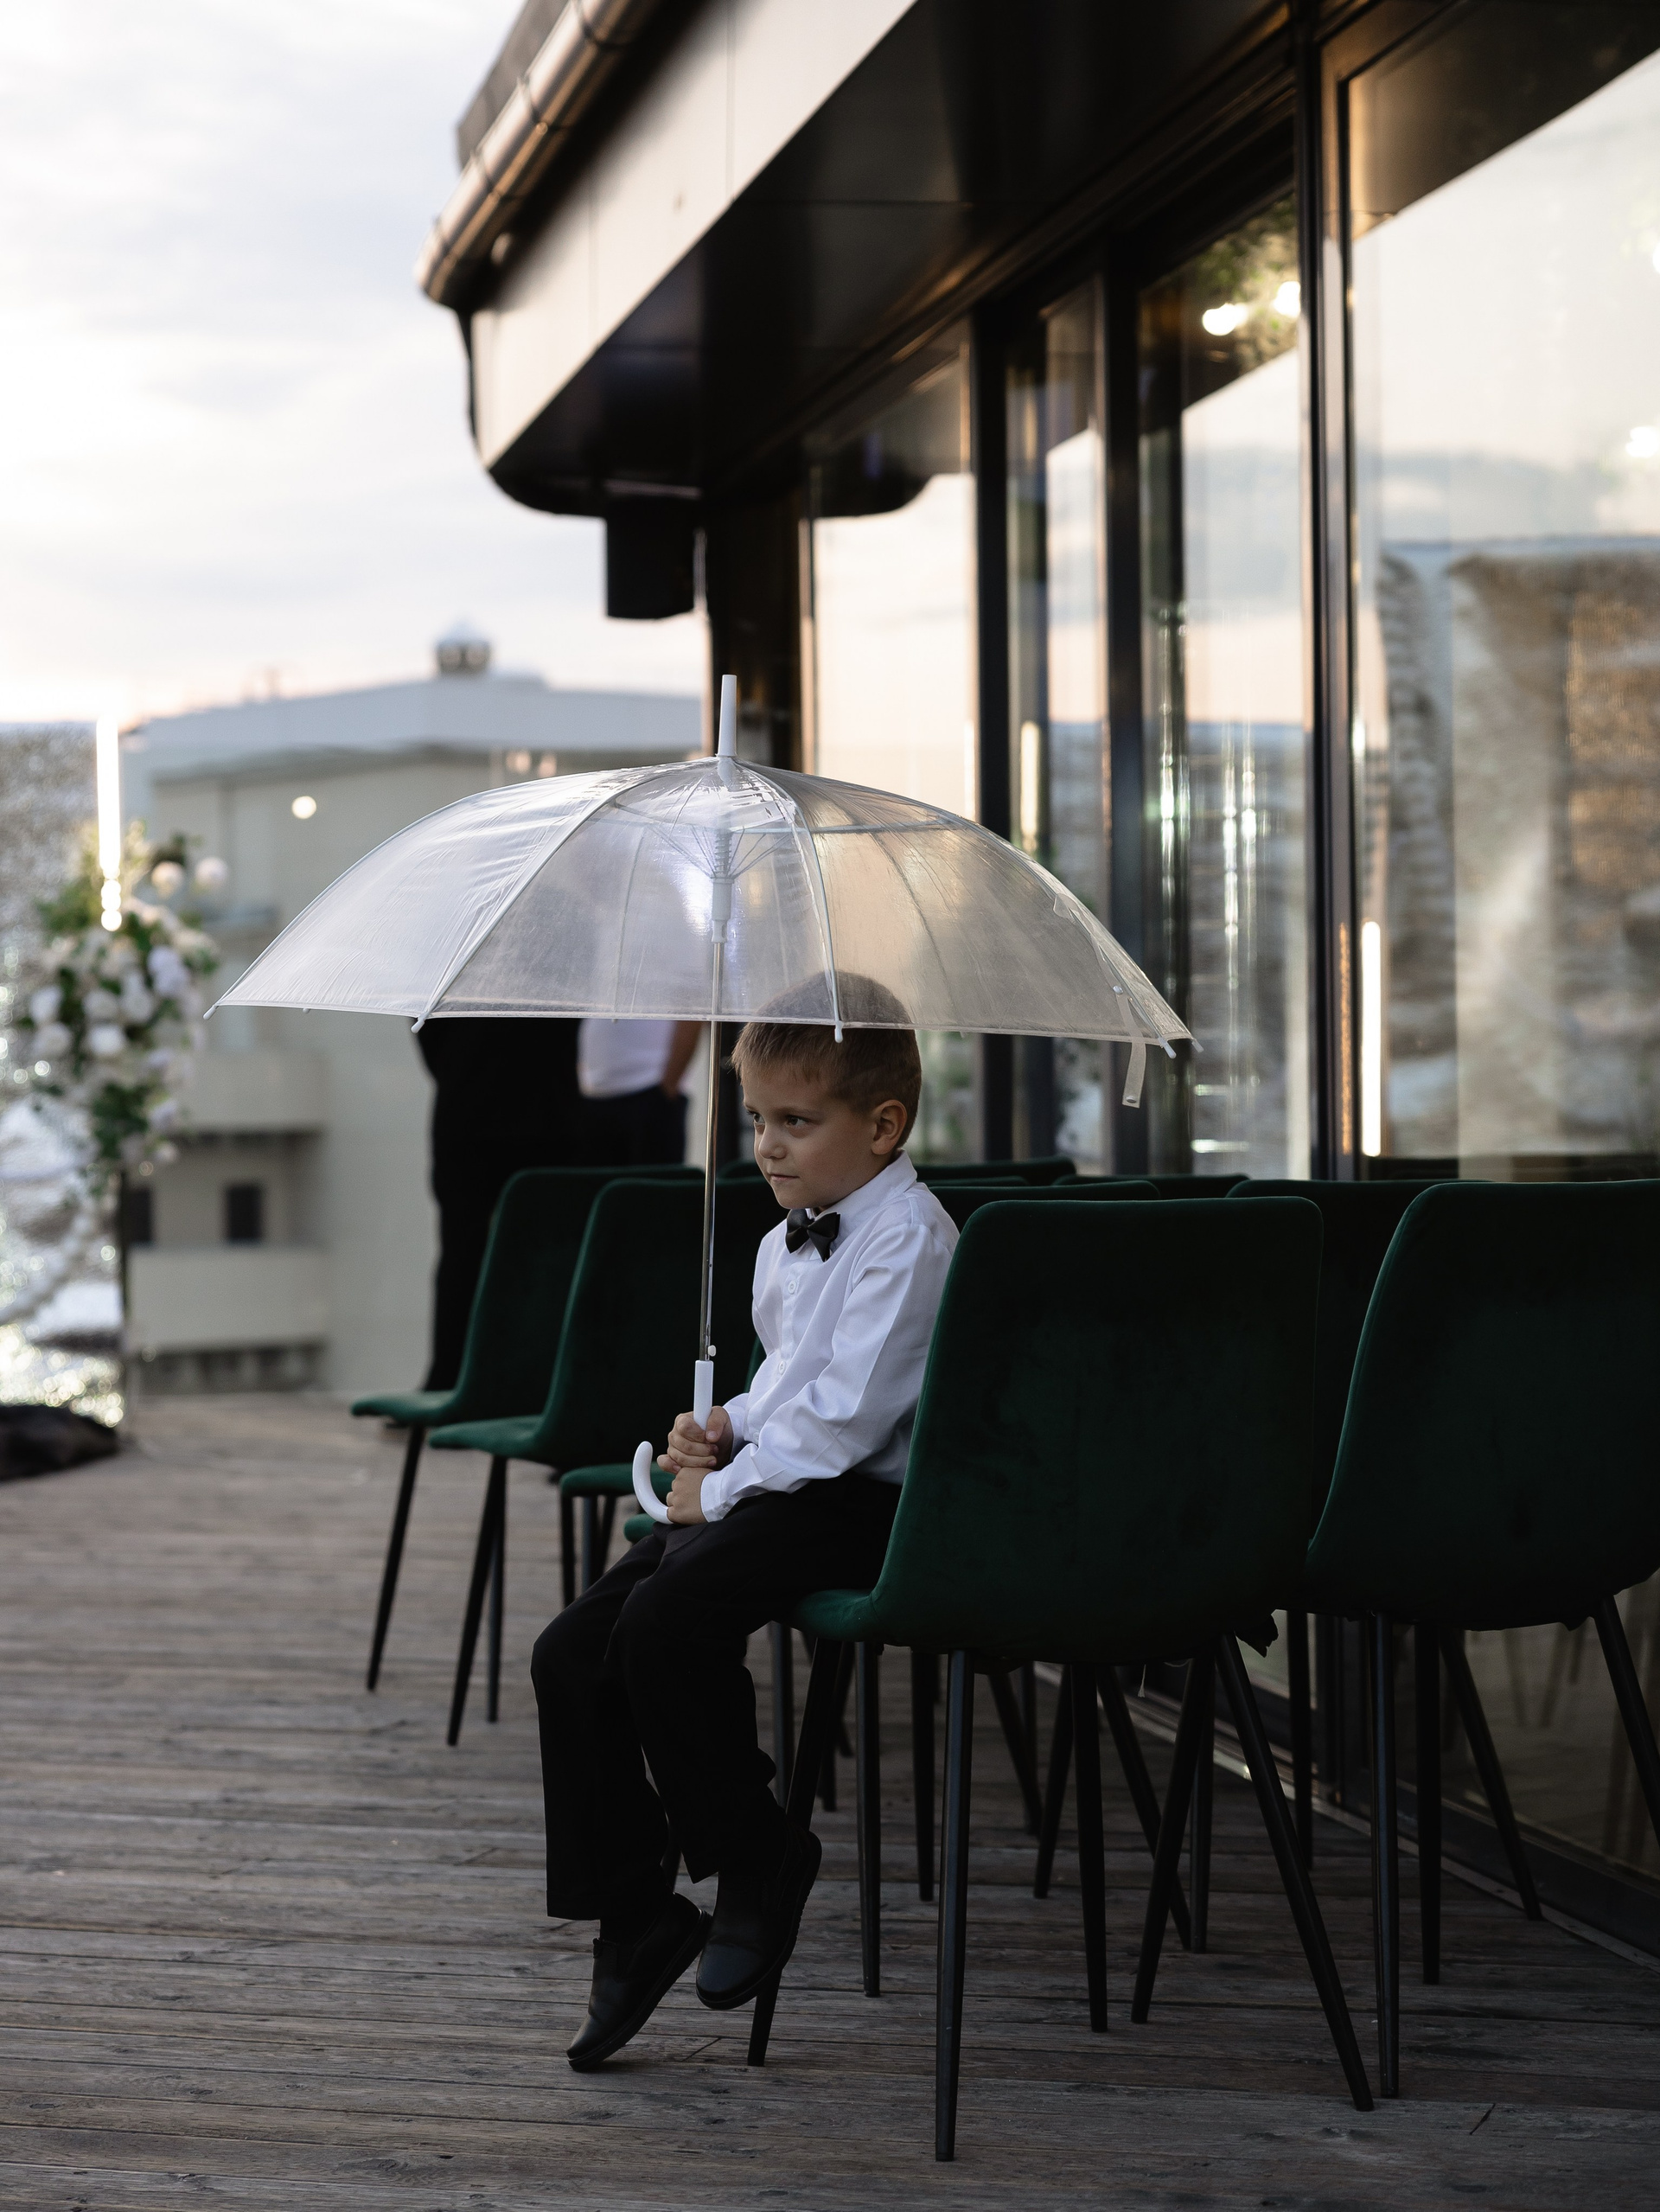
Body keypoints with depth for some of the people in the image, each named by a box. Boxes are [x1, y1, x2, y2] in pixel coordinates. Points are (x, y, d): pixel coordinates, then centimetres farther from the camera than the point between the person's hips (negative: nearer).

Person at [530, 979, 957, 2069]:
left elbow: (845, 1411, -19)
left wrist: (727, 1486, -14)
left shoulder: (909, 1240, -12)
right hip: (771, 1489, 9)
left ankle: (758, 1857, -9)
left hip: (863, 1500, -9)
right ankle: (634, 1919, 3)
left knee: (666, 1622, -30)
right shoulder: (783, 1248, 19)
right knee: (571, 1655, -5)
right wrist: (725, 1427, 10)